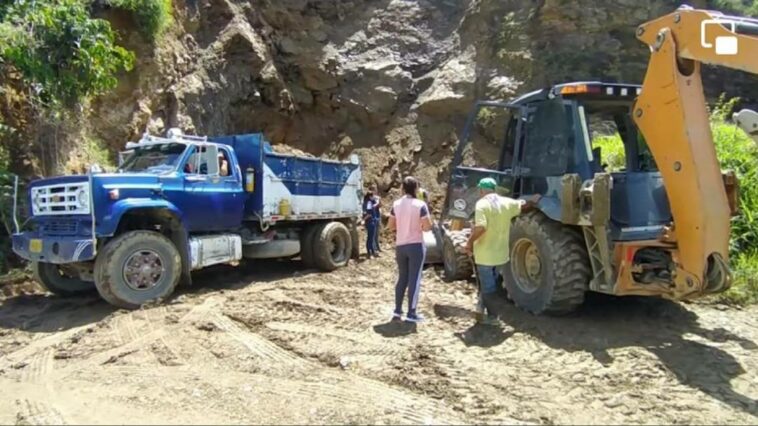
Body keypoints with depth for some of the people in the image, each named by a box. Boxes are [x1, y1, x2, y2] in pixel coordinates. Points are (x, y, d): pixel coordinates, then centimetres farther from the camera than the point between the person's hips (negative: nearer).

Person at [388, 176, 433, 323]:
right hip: (416, 245, -5)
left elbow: (391, 226, 8)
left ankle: (397, 311, 18)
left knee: (402, 278, 16)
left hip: (400, 246, 5)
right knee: (414, 279, 1)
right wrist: (419, 225, 6)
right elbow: (427, 226, -14)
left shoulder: (396, 204, 2)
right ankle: (411, 313, 3)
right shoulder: (420, 205, -12)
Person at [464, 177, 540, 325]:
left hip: (485, 255, -6)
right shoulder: (507, 202, 2)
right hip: (501, 254, 6)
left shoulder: (482, 204, -16)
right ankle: (485, 308, 35)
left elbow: (480, 227, -29)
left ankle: (491, 315, 11)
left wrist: (469, 242, -16)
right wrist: (533, 202, 42)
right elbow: (524, 206, 21)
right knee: (493, 283, 24)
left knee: (486, 286, 7)